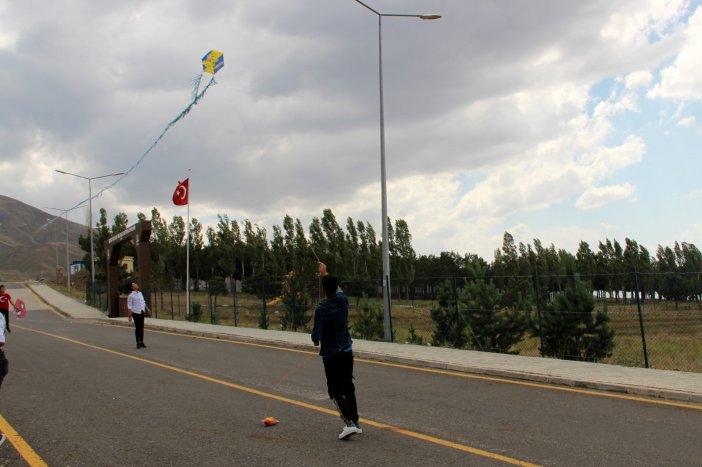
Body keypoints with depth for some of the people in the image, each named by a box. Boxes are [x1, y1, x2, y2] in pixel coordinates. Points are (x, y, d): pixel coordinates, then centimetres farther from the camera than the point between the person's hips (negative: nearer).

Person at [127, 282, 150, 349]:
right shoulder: (131, 295, -6)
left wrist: (147, 309, 13)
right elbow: (129, 306, -8)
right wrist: (130, 316, -11)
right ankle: (138, 343, 5)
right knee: (137, 328, -2)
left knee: (141, 328, 8)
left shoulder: (140, 293, 13)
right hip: (136, 313, -5)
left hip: (142, 312, 5)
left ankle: (141, 342, 14)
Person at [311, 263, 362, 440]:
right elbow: (337, 288, 20)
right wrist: (325, 274, 33)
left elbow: (316, 334, -18)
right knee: (348, 387, 15)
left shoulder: (322, 309, -18)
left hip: (330, 354, -5)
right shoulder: (343, 299, -3)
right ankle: (355, 422, 19)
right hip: (346, 351, 5)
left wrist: (316, 340, 6)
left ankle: (349, 422, -12)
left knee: (335, 390, 1)